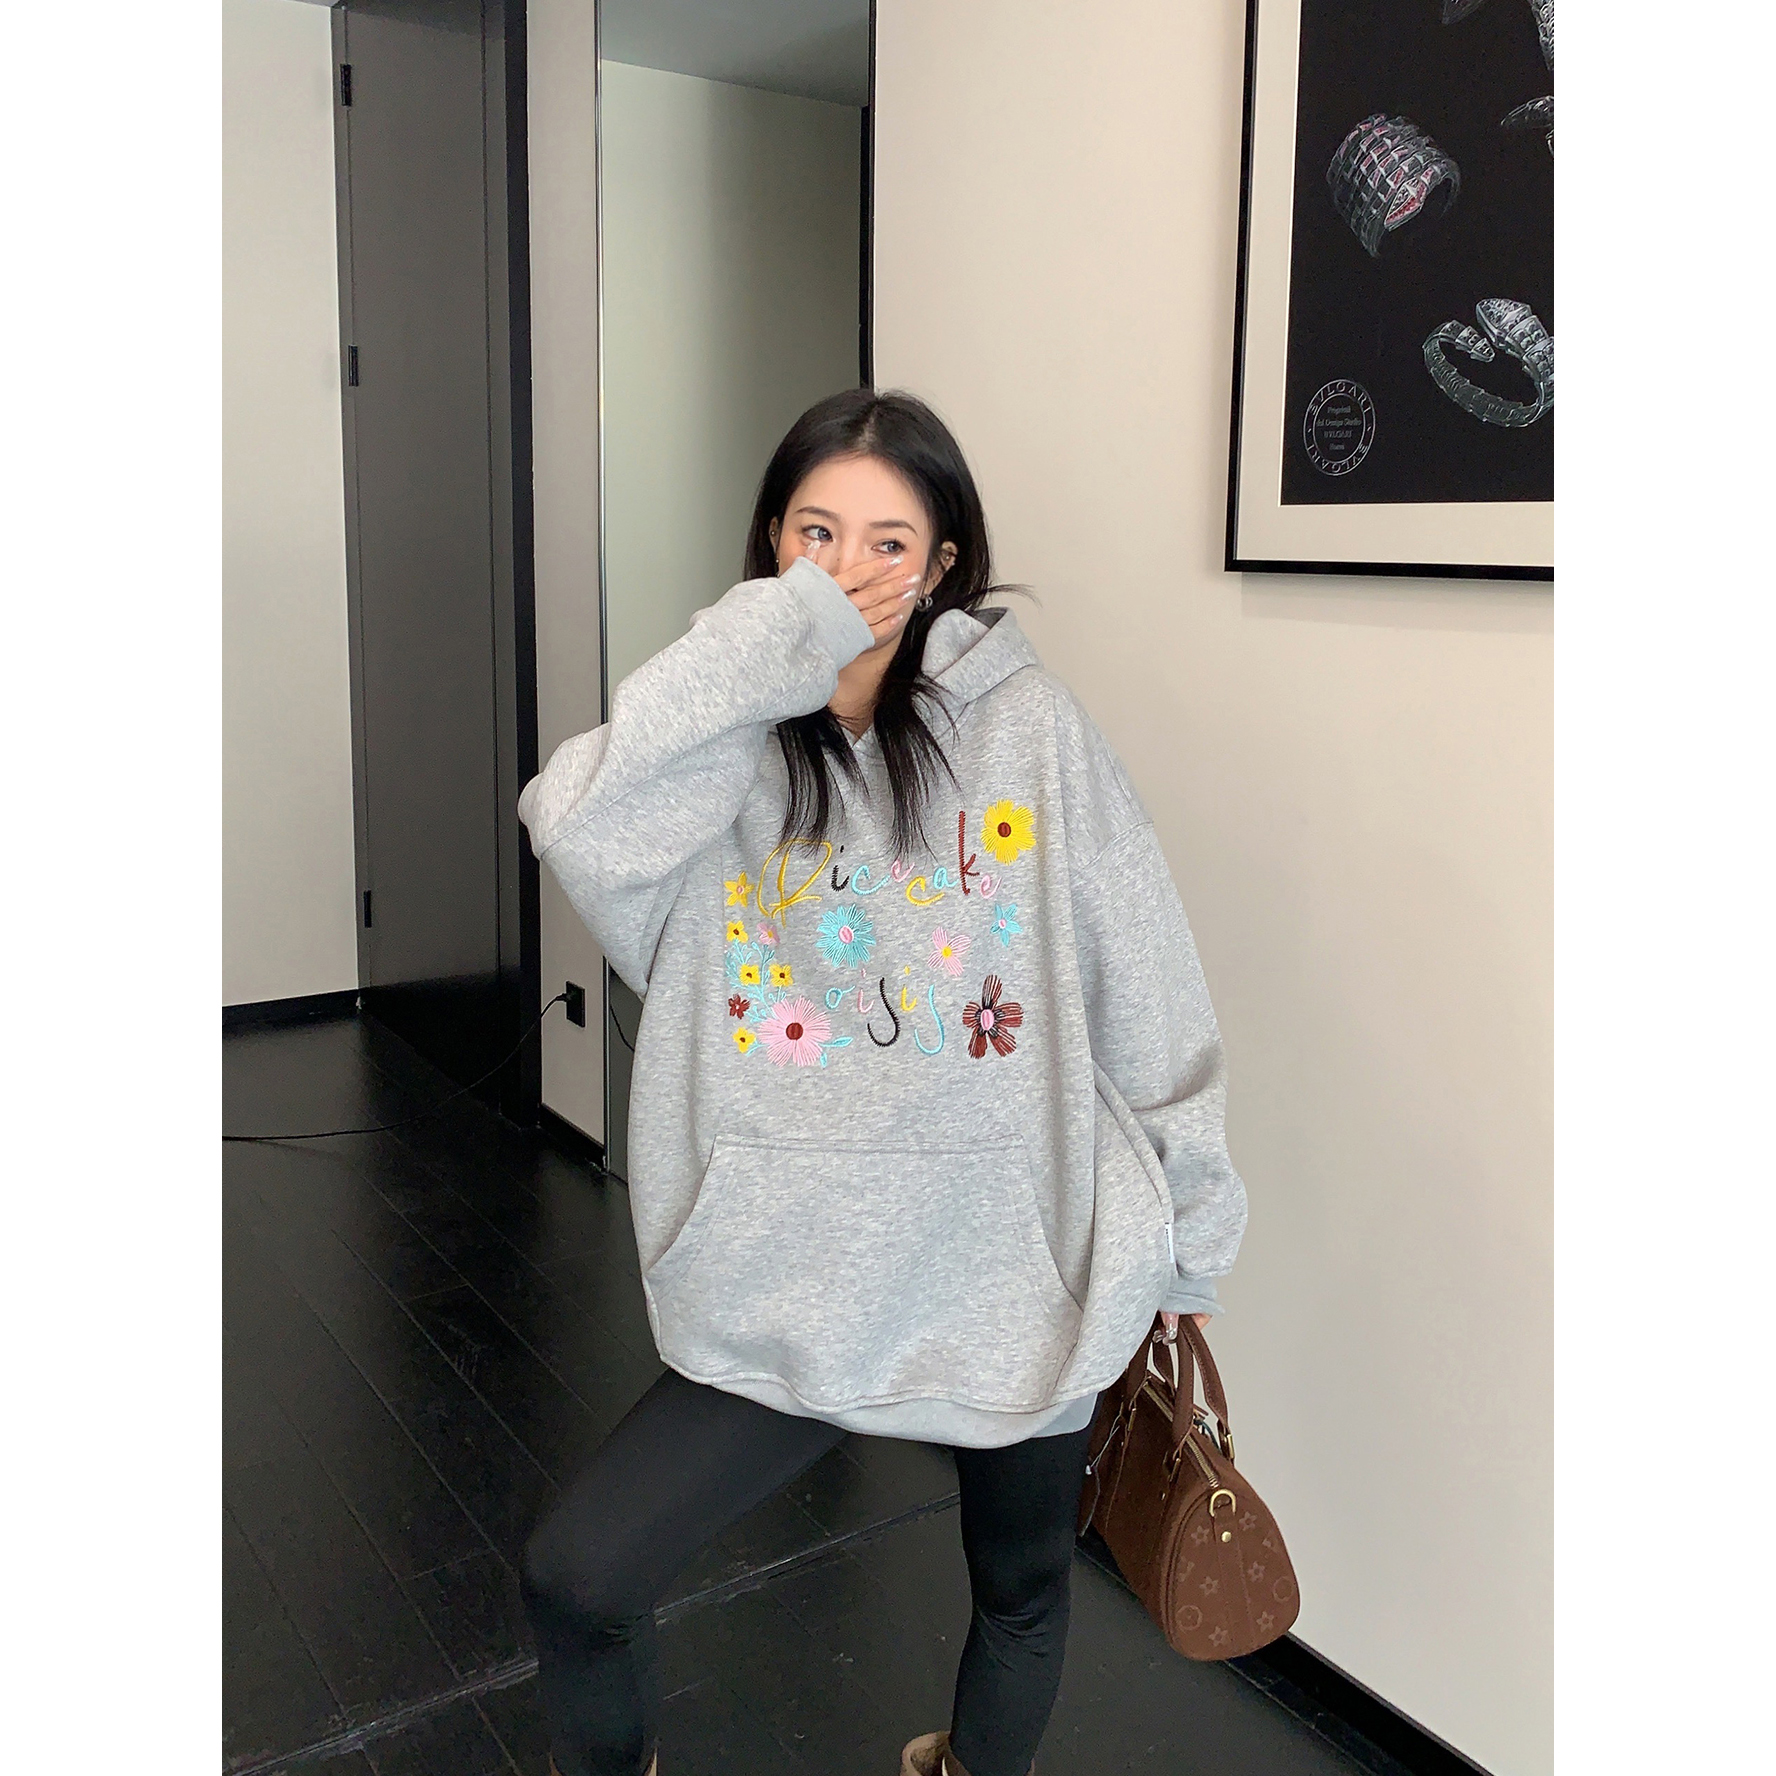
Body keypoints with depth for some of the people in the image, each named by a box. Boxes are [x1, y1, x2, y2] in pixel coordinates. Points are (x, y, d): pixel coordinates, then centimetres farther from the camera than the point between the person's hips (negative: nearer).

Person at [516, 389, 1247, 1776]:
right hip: (791, 1287, 0)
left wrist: (1191, 1241, 4)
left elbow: (1148, 996, -1)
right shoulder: (730, 748, -2)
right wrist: (779, 635, -21)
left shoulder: (1028, 725, -5)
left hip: (1021, 1270, 0)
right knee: (575, 1578, -3)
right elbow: (577, 822, -24)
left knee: (1024, 1596, 21)